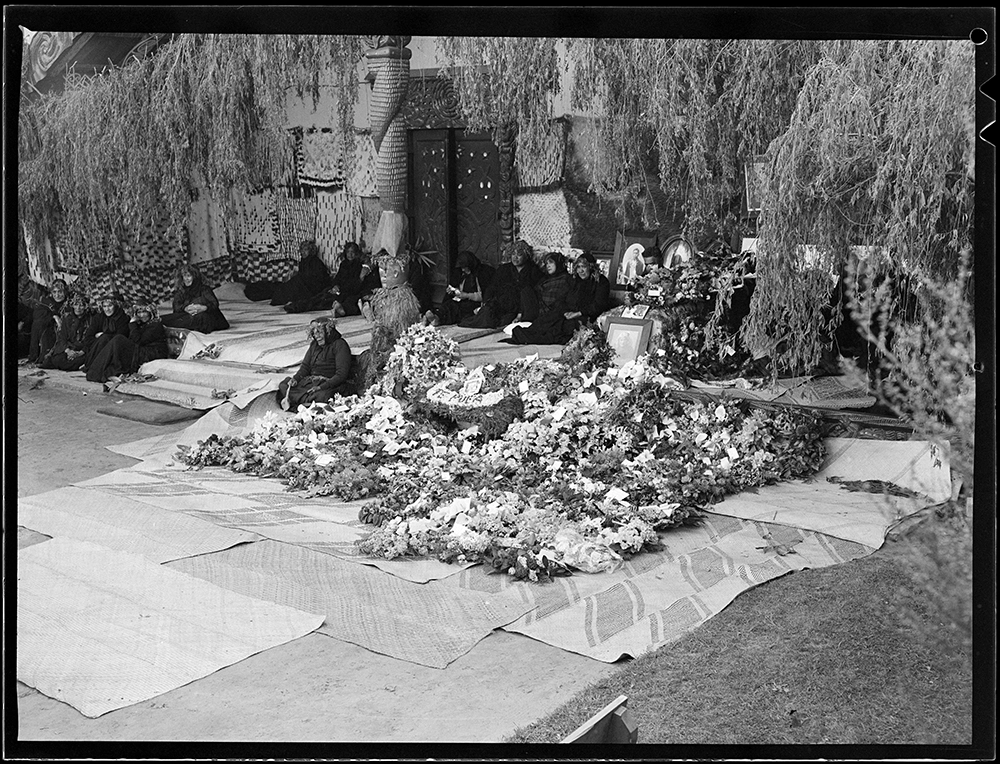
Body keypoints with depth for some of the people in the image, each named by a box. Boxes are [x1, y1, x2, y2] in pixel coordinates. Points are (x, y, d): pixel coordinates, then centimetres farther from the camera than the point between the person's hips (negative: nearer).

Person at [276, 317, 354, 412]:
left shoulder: (340, 345, -8)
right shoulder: (314, 345, 16)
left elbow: (341, 375, -16)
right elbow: (305, 366, 14)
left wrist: (321, 387, -26)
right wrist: (295, 378, -7)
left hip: (333, 385, -8)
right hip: (312, 382, 8)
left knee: (321, 396, -41)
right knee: (283, 386, -9)